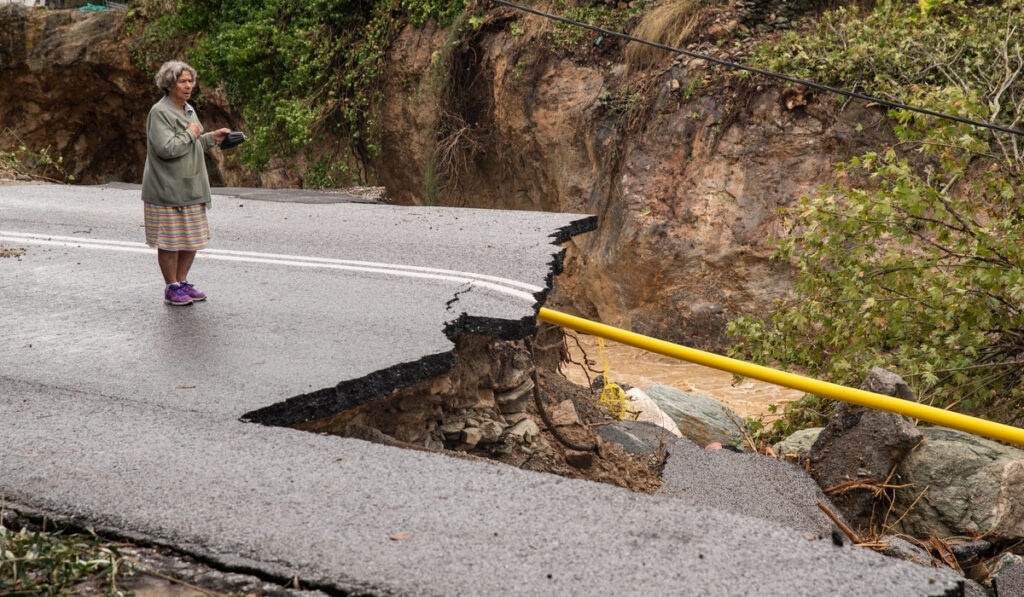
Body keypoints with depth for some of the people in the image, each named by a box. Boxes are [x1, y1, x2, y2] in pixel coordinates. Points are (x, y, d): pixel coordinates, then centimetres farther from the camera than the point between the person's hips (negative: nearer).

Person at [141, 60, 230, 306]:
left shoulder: (188, 110, 14)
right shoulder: (160, 112, -14)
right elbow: (167, 148, -24)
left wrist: (211, 138, 9)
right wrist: (191, 134, -13)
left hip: (191, 188, 9)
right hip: (167, 190, -8)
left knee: (193, 238, 12)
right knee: (170, 241, 0)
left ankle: (182, 282, 26)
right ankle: (172, 288, 11)